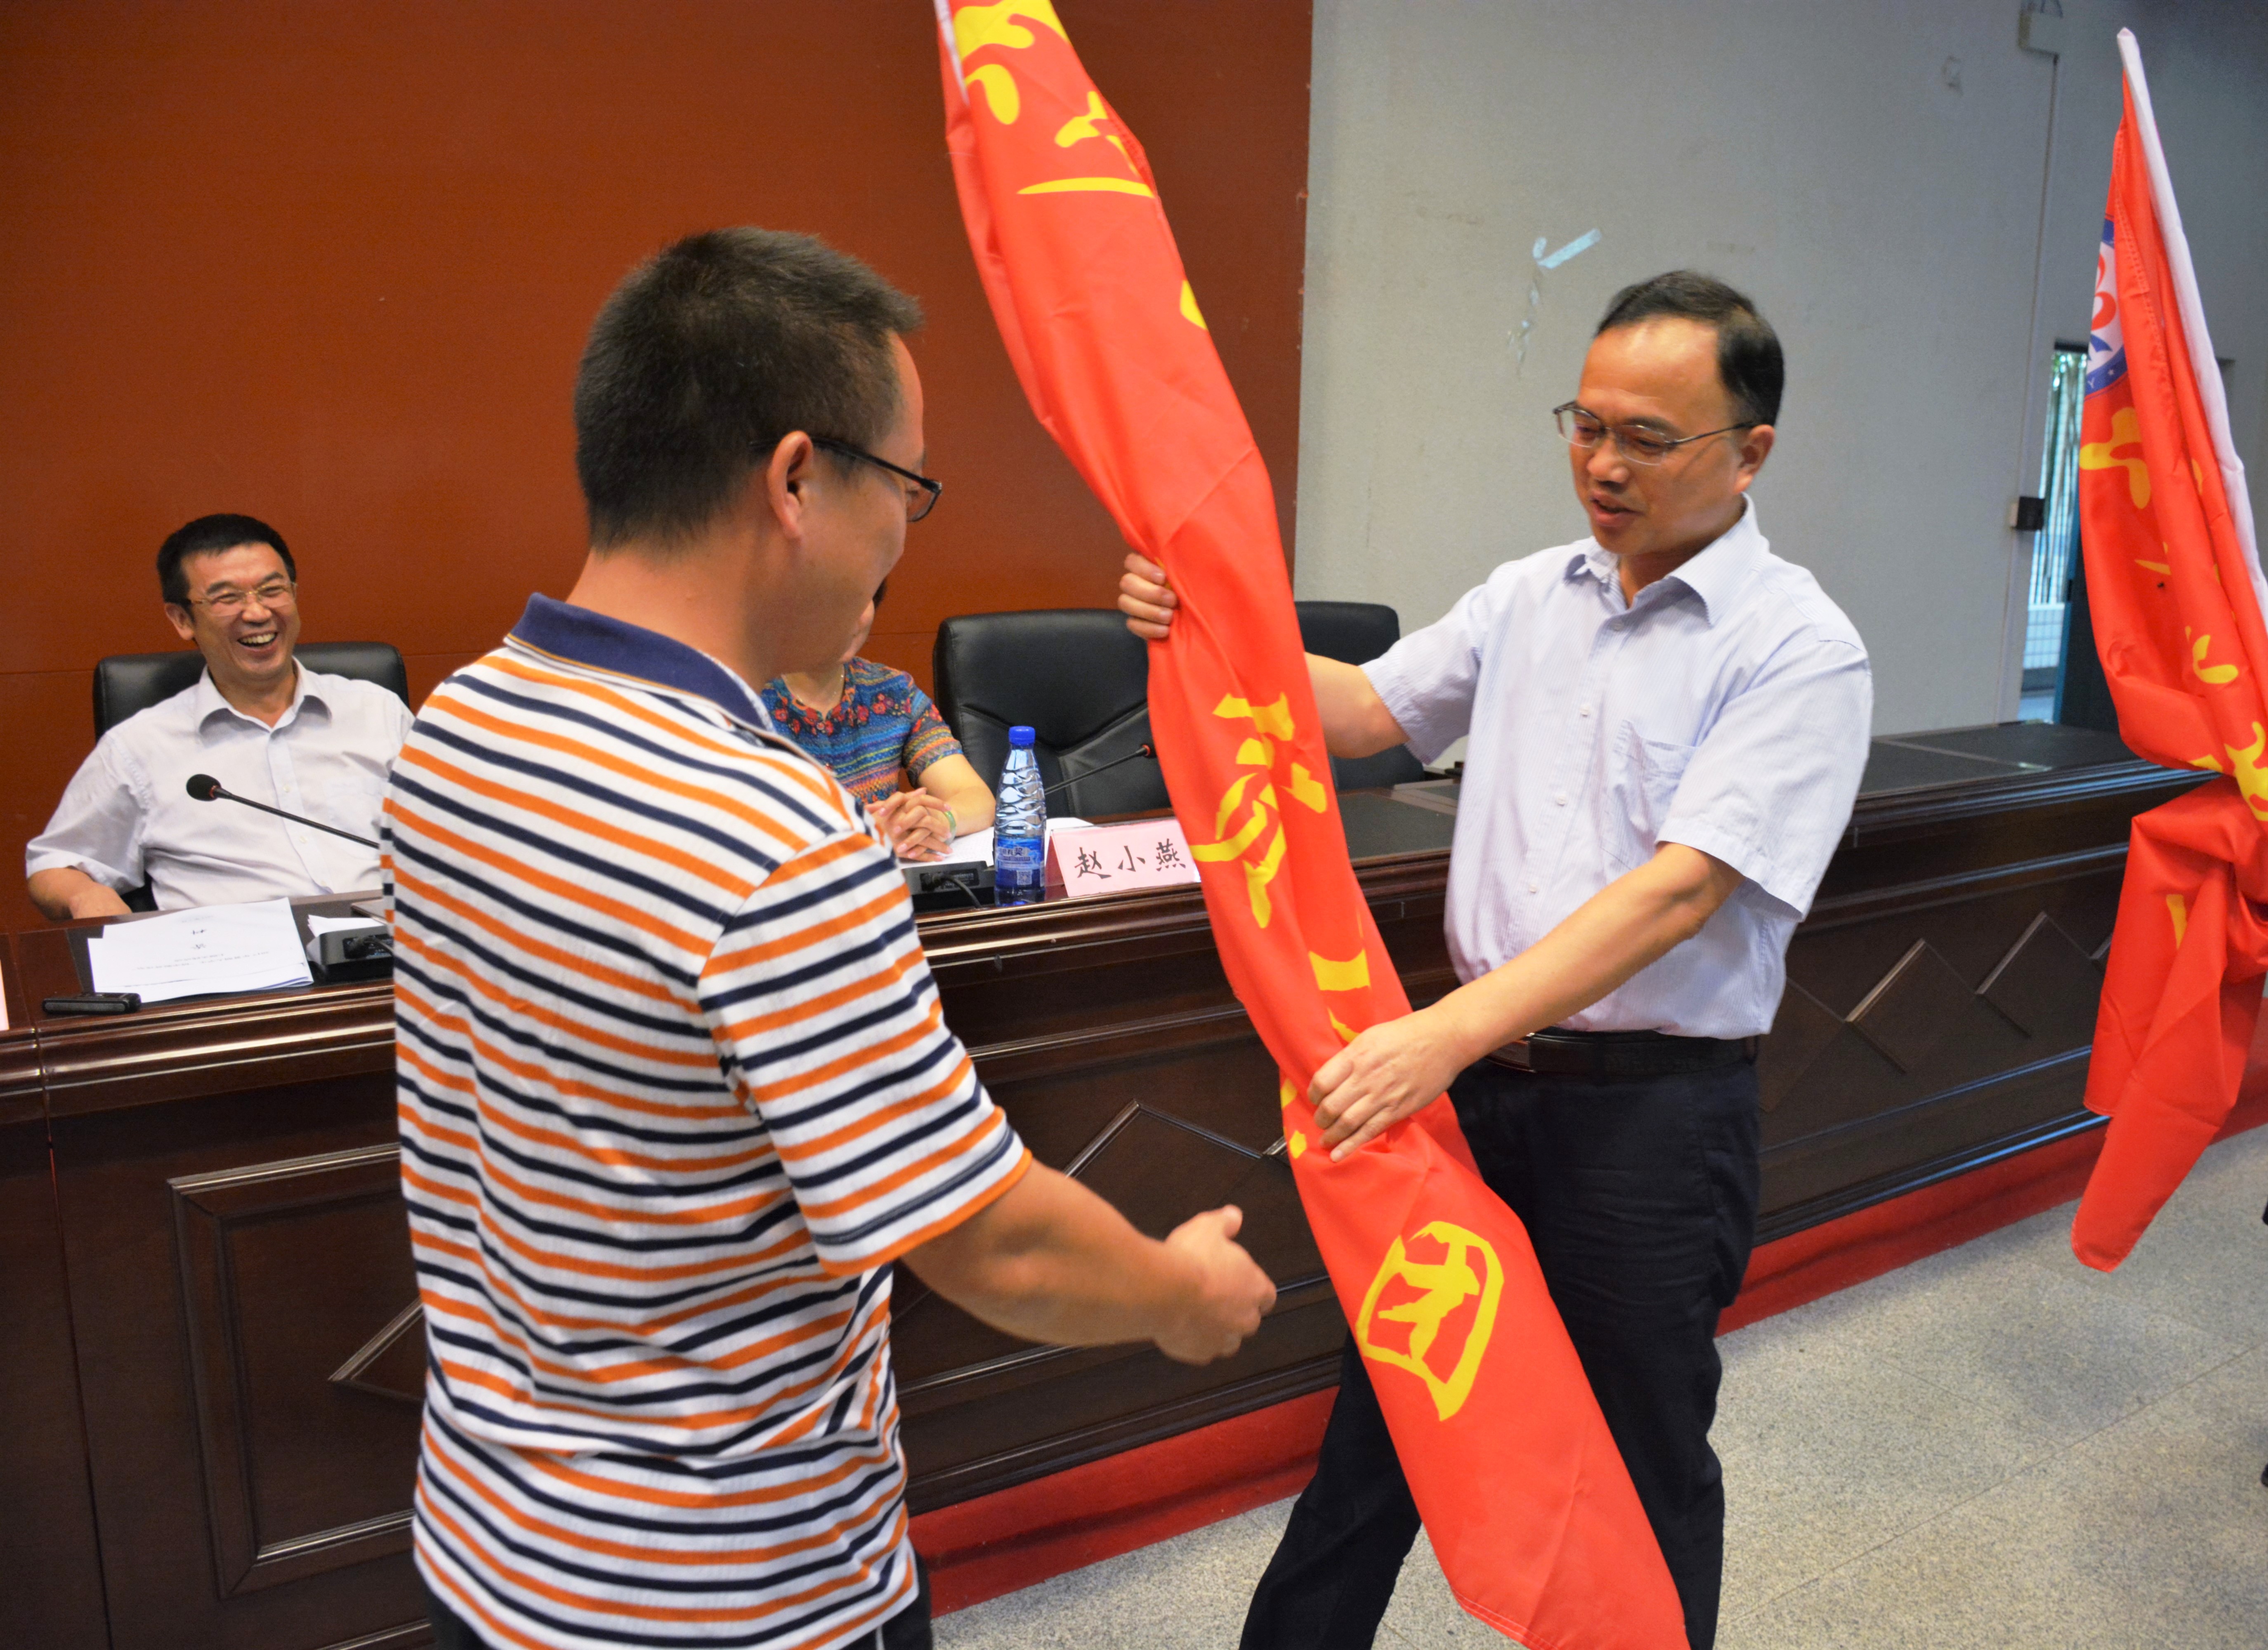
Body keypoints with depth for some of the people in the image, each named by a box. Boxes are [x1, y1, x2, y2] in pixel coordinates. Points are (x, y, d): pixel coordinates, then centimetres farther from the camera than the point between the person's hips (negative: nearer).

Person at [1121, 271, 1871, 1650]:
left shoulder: (1800, 651, -13)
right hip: (1479, 1069, 6)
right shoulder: (1531, 596, 7)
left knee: (1642, 1460, 13)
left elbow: (1677, 892, -23)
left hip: (1653, 1107, -5)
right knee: (1389, 1396, 20)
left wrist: (1449, 1034, -31)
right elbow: (1366, 710, 10)